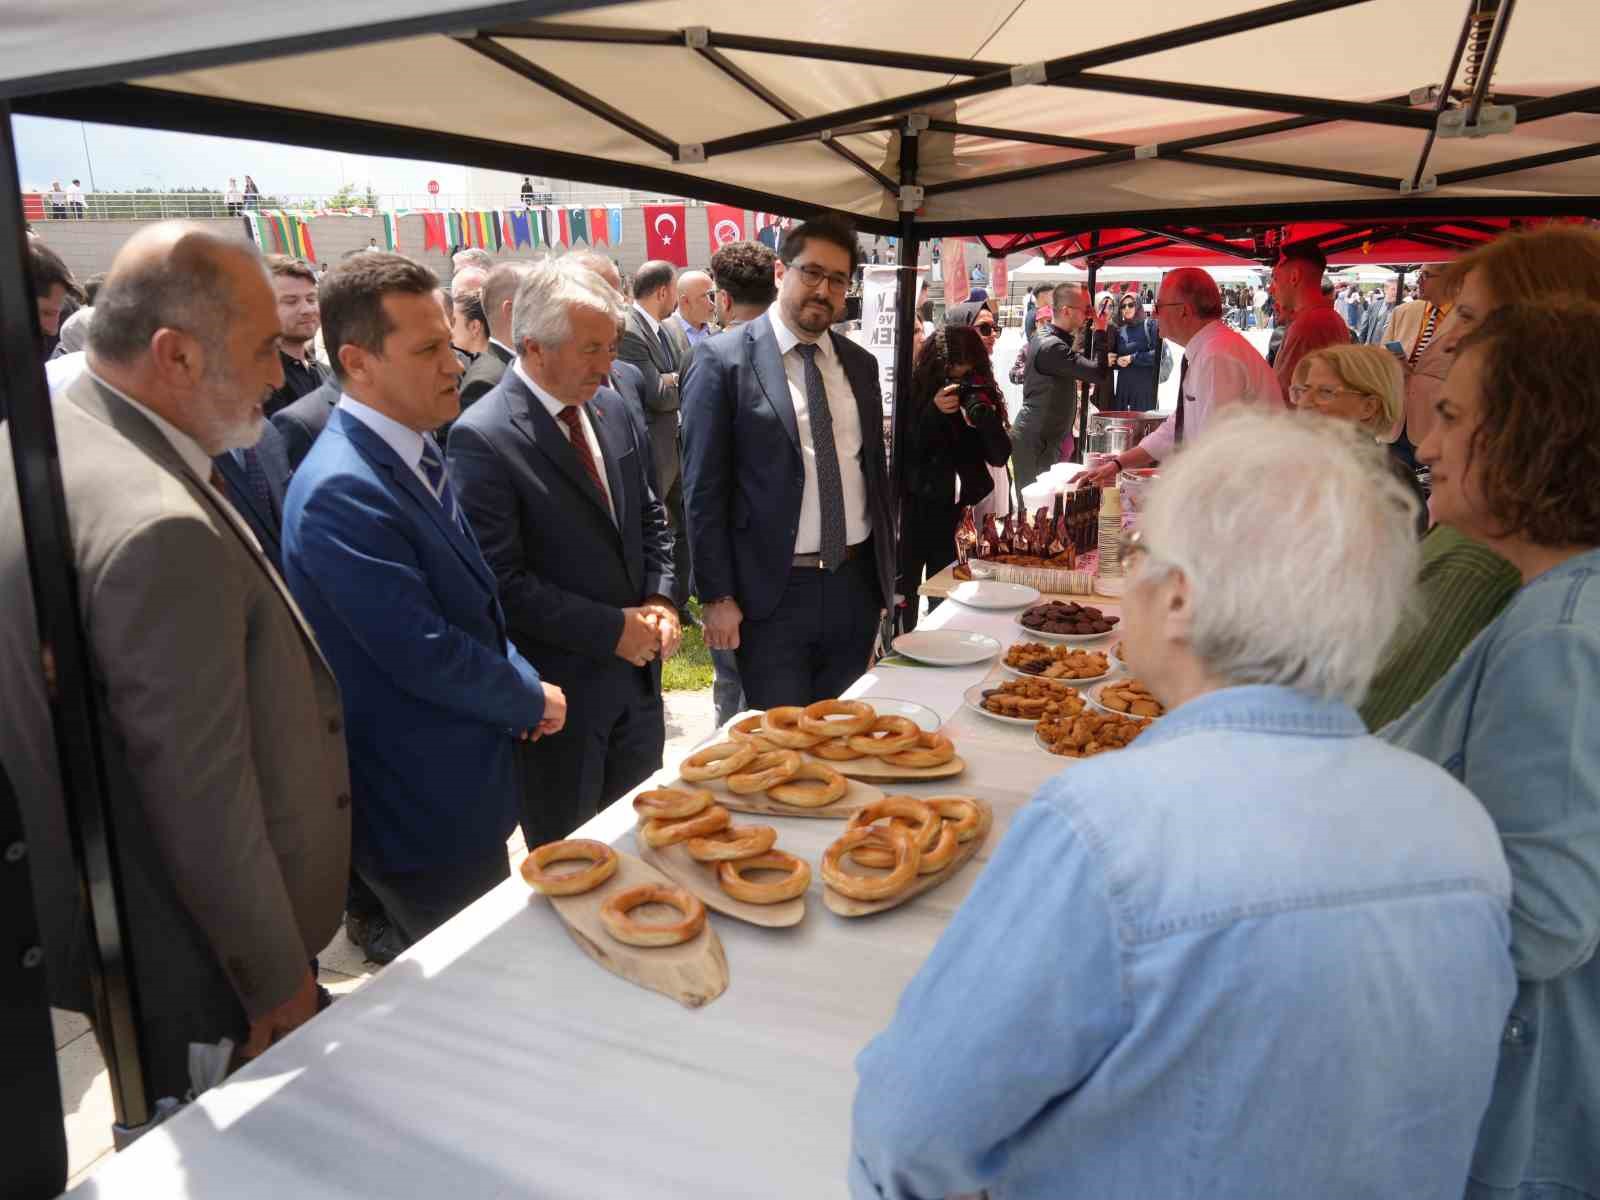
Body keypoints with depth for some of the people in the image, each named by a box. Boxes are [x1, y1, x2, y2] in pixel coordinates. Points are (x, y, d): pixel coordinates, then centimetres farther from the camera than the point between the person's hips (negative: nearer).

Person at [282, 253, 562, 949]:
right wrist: (531, 701, -9)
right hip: (423, 812, -9)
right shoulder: (341, 490, -25)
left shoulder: (414, 455, 7)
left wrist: (520, 684, 0)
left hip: (464, 792, 9)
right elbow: (426, 656, -26)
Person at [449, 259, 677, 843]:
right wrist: (610, 630, -17)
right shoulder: (481, 437, -18)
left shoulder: (615, 411, 4)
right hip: (559, 685, -6)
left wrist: (660, 602, -3)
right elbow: (501, 580, -20)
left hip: (637, 672, 6)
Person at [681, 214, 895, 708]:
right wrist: (718, 596, -10)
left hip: (856, 583, 5)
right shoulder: (722, 358, -7)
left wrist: (888, 573, 16)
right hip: (772, 590, -5)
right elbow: (703, 488, -8)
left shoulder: (861, 364, 10)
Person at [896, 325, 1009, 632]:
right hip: (918, 508, -2)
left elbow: (1000, 457, -2)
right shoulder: (914, 393, -5)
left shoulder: (983, 396, 2)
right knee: (904, 592, 3)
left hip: (963, 510, 2)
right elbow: (904, 452, -10)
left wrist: (985, 417, -18)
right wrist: (934, 412, -21)